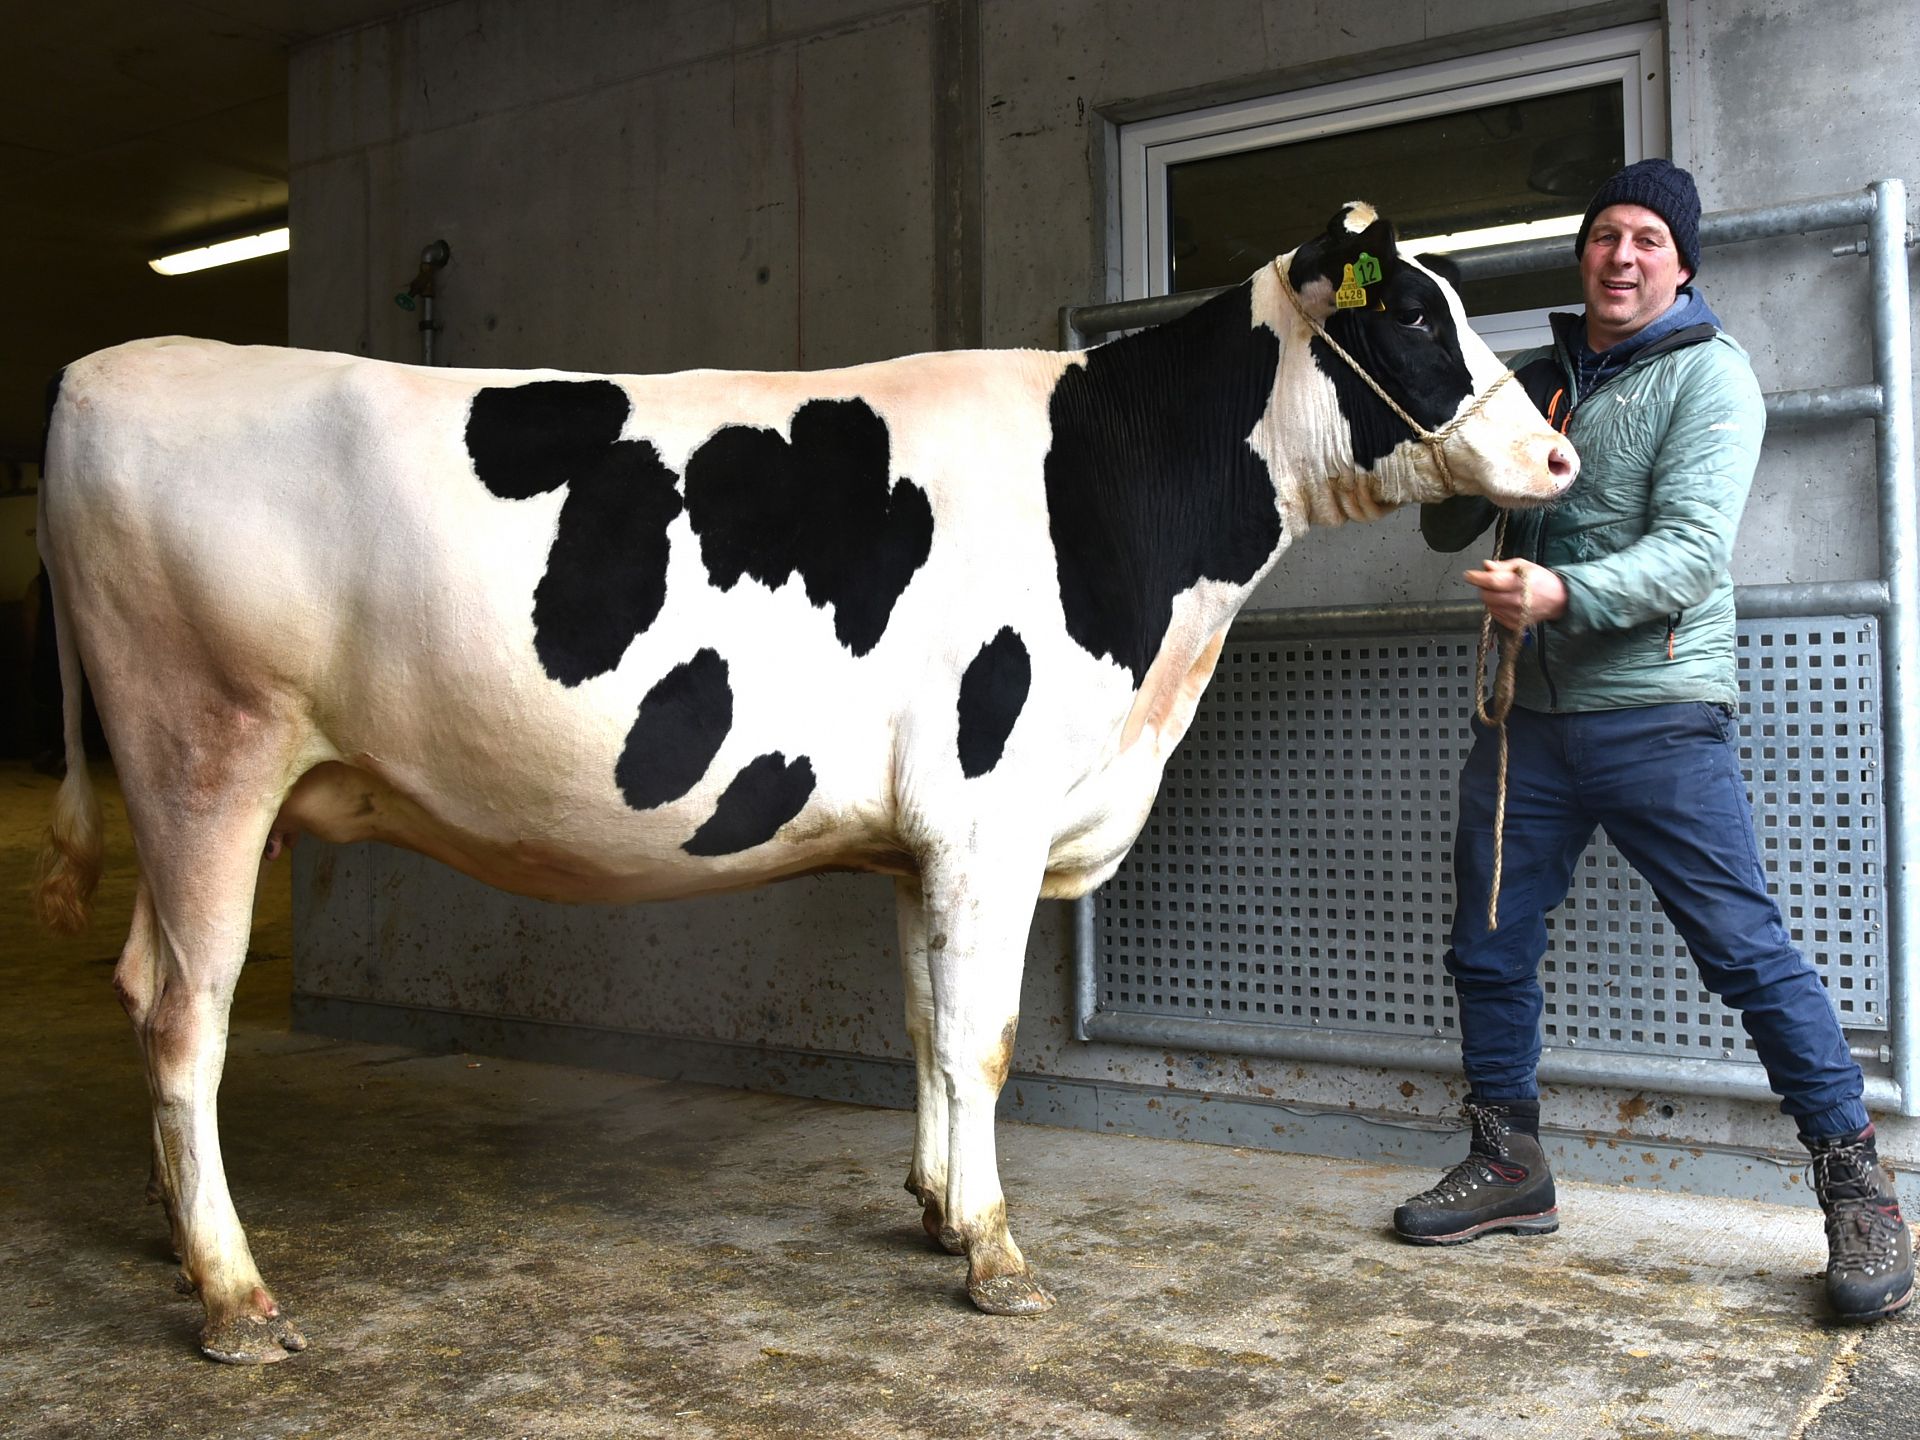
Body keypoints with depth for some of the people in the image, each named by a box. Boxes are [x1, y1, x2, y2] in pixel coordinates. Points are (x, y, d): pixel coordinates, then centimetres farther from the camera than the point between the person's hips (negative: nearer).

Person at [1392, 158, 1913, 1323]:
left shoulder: (1709, 375, -2)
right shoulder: (1536, 378, 15)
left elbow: (1694, 550, -16)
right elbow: (1448, 529, 16)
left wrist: (1562, 593, -31)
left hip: (1658, 714, -6)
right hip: (1528, 715, 6)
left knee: (1749, 952, -7)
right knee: (1490, 948, 10)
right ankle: (1510, 1169, 26)